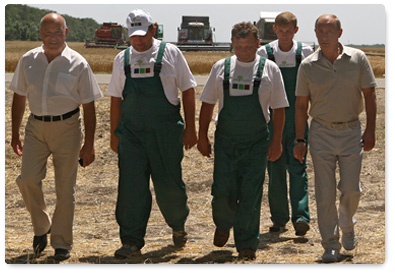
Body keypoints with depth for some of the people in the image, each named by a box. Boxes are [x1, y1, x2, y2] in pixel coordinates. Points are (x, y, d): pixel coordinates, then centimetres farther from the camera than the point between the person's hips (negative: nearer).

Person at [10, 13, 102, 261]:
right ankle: (41, 227, 13)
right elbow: (19, 98, 13)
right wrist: (15, 133, 11)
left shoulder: (78, 64, -4)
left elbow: (89, 106, -2)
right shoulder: (28, 61, 4)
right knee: (28, 179, -11)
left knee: (65, 188, 0)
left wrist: (89, 144, -4)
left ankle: (62, 243, 11)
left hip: (67, 128, -2)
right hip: (36, 128, 2)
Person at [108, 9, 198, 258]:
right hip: (131, 133, 2)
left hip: (165, 134, -2)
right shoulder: (122, 60, 10)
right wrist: (115, 133, 12)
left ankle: (178, 226, 31)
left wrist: (190, 128, 0)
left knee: (169, 184, 3)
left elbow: (187, 90, 4)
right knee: (131, 188, -4)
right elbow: (116, 98, 15)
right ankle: (132, 242, 2)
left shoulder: (170, 54, 1)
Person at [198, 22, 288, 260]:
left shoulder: (269, 69, 3)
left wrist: (277, 142, 1)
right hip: (226, 141, 1)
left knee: (250, 195, -4)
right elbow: (208, 103, 12)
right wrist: (202, 136, 8)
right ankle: (223, 226, 30)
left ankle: (247, 244, 7)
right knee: (223, 191, -1)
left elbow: (279, 108, 5)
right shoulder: (221, 68, 6)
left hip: (256, 143, -1)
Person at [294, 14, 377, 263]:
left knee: (351, 188, -1)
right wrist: (299, 140, 1)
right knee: (325, 192, -2)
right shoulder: (308, 66, -1)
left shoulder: (358, 59, -2)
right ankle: (331, 245, 6)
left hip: (351, 132, 0)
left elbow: (369, 95, 2)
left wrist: (370, 130, -4)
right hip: (321, 133, 0)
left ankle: (347, 224, 30)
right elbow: (301, 105, 4)